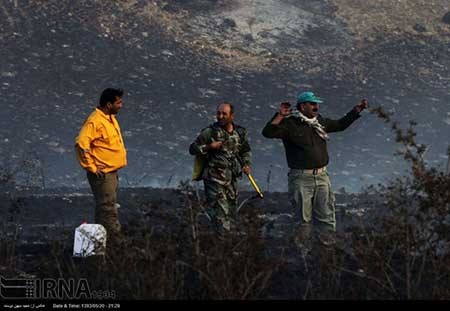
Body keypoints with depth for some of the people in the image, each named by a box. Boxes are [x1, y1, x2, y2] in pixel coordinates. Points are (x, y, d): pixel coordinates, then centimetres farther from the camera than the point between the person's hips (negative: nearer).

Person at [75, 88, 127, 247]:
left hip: (112, 172, 10)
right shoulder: (94, 121, -18)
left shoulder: (111, 119, 13)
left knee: (108, 208, 13)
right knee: (109, 210, -8)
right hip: (102, 174, -10)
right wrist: (92, 168, -20)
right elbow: (81, 144, -25)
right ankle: (116, 241, -8)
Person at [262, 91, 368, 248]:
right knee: (303, 220, -1)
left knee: (327, 218, 5)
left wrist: (357, 110, 25)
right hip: (301, 179, -6)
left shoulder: (320, 122, 14)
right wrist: (280, 116, -27)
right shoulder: (290, 124, -5)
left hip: (322, 176, 6)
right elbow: (268, 132, -18)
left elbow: (340, 124, 29)